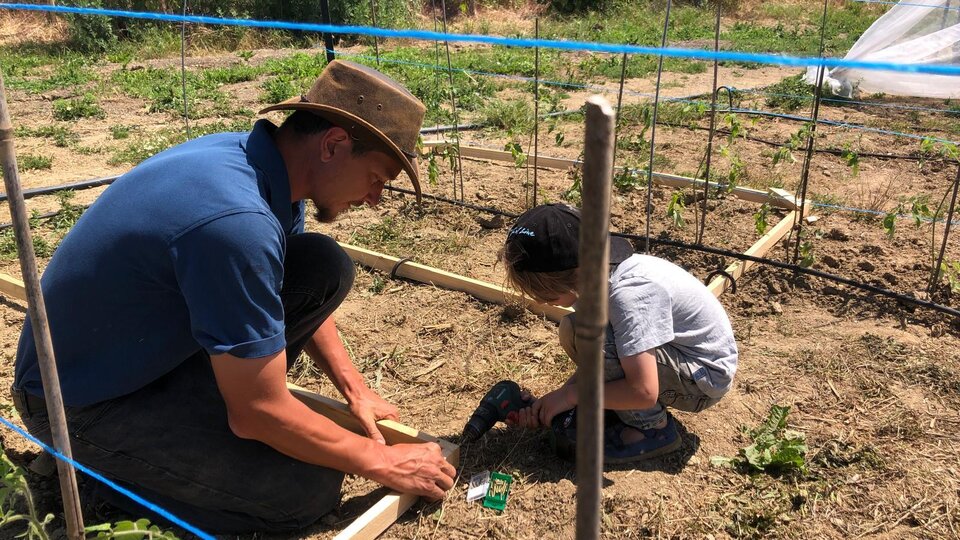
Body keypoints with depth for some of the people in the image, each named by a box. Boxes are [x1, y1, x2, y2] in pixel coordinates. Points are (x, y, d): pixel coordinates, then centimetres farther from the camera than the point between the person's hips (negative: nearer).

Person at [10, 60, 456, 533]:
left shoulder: (264, 158, -7)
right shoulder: (235, 221, -35)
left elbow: (303, 296, 11)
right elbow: (259, 414, -26)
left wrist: (355, 390, 6)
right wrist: (380, 462, -14)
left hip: (158, 343, 8)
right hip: (84, 403, -8)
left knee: (325, 268, -3)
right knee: (309, 490, -17)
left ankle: (202, 407, 8)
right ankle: (114, 468, 2)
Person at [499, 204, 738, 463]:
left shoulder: (627, 293, -33)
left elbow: (643, 392, -33)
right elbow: (597, 365, 3)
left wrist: (570, 394, -21)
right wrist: (550, 403, -8)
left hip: (707, 374, -8)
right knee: (572, 329, -4)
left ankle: (653, 428, -8)